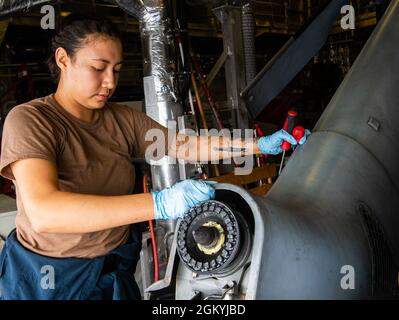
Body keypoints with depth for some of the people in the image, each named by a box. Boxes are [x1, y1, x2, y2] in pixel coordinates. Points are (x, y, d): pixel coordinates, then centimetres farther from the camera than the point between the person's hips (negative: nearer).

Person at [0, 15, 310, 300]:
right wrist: (157, 204, -45)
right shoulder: (30, 120, -21)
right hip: (50, 277, -4)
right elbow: (43, 212, -36)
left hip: (117, 265, 5)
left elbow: (188, 146, -2)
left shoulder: (124, 120, -3)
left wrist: (260, 145, -13)